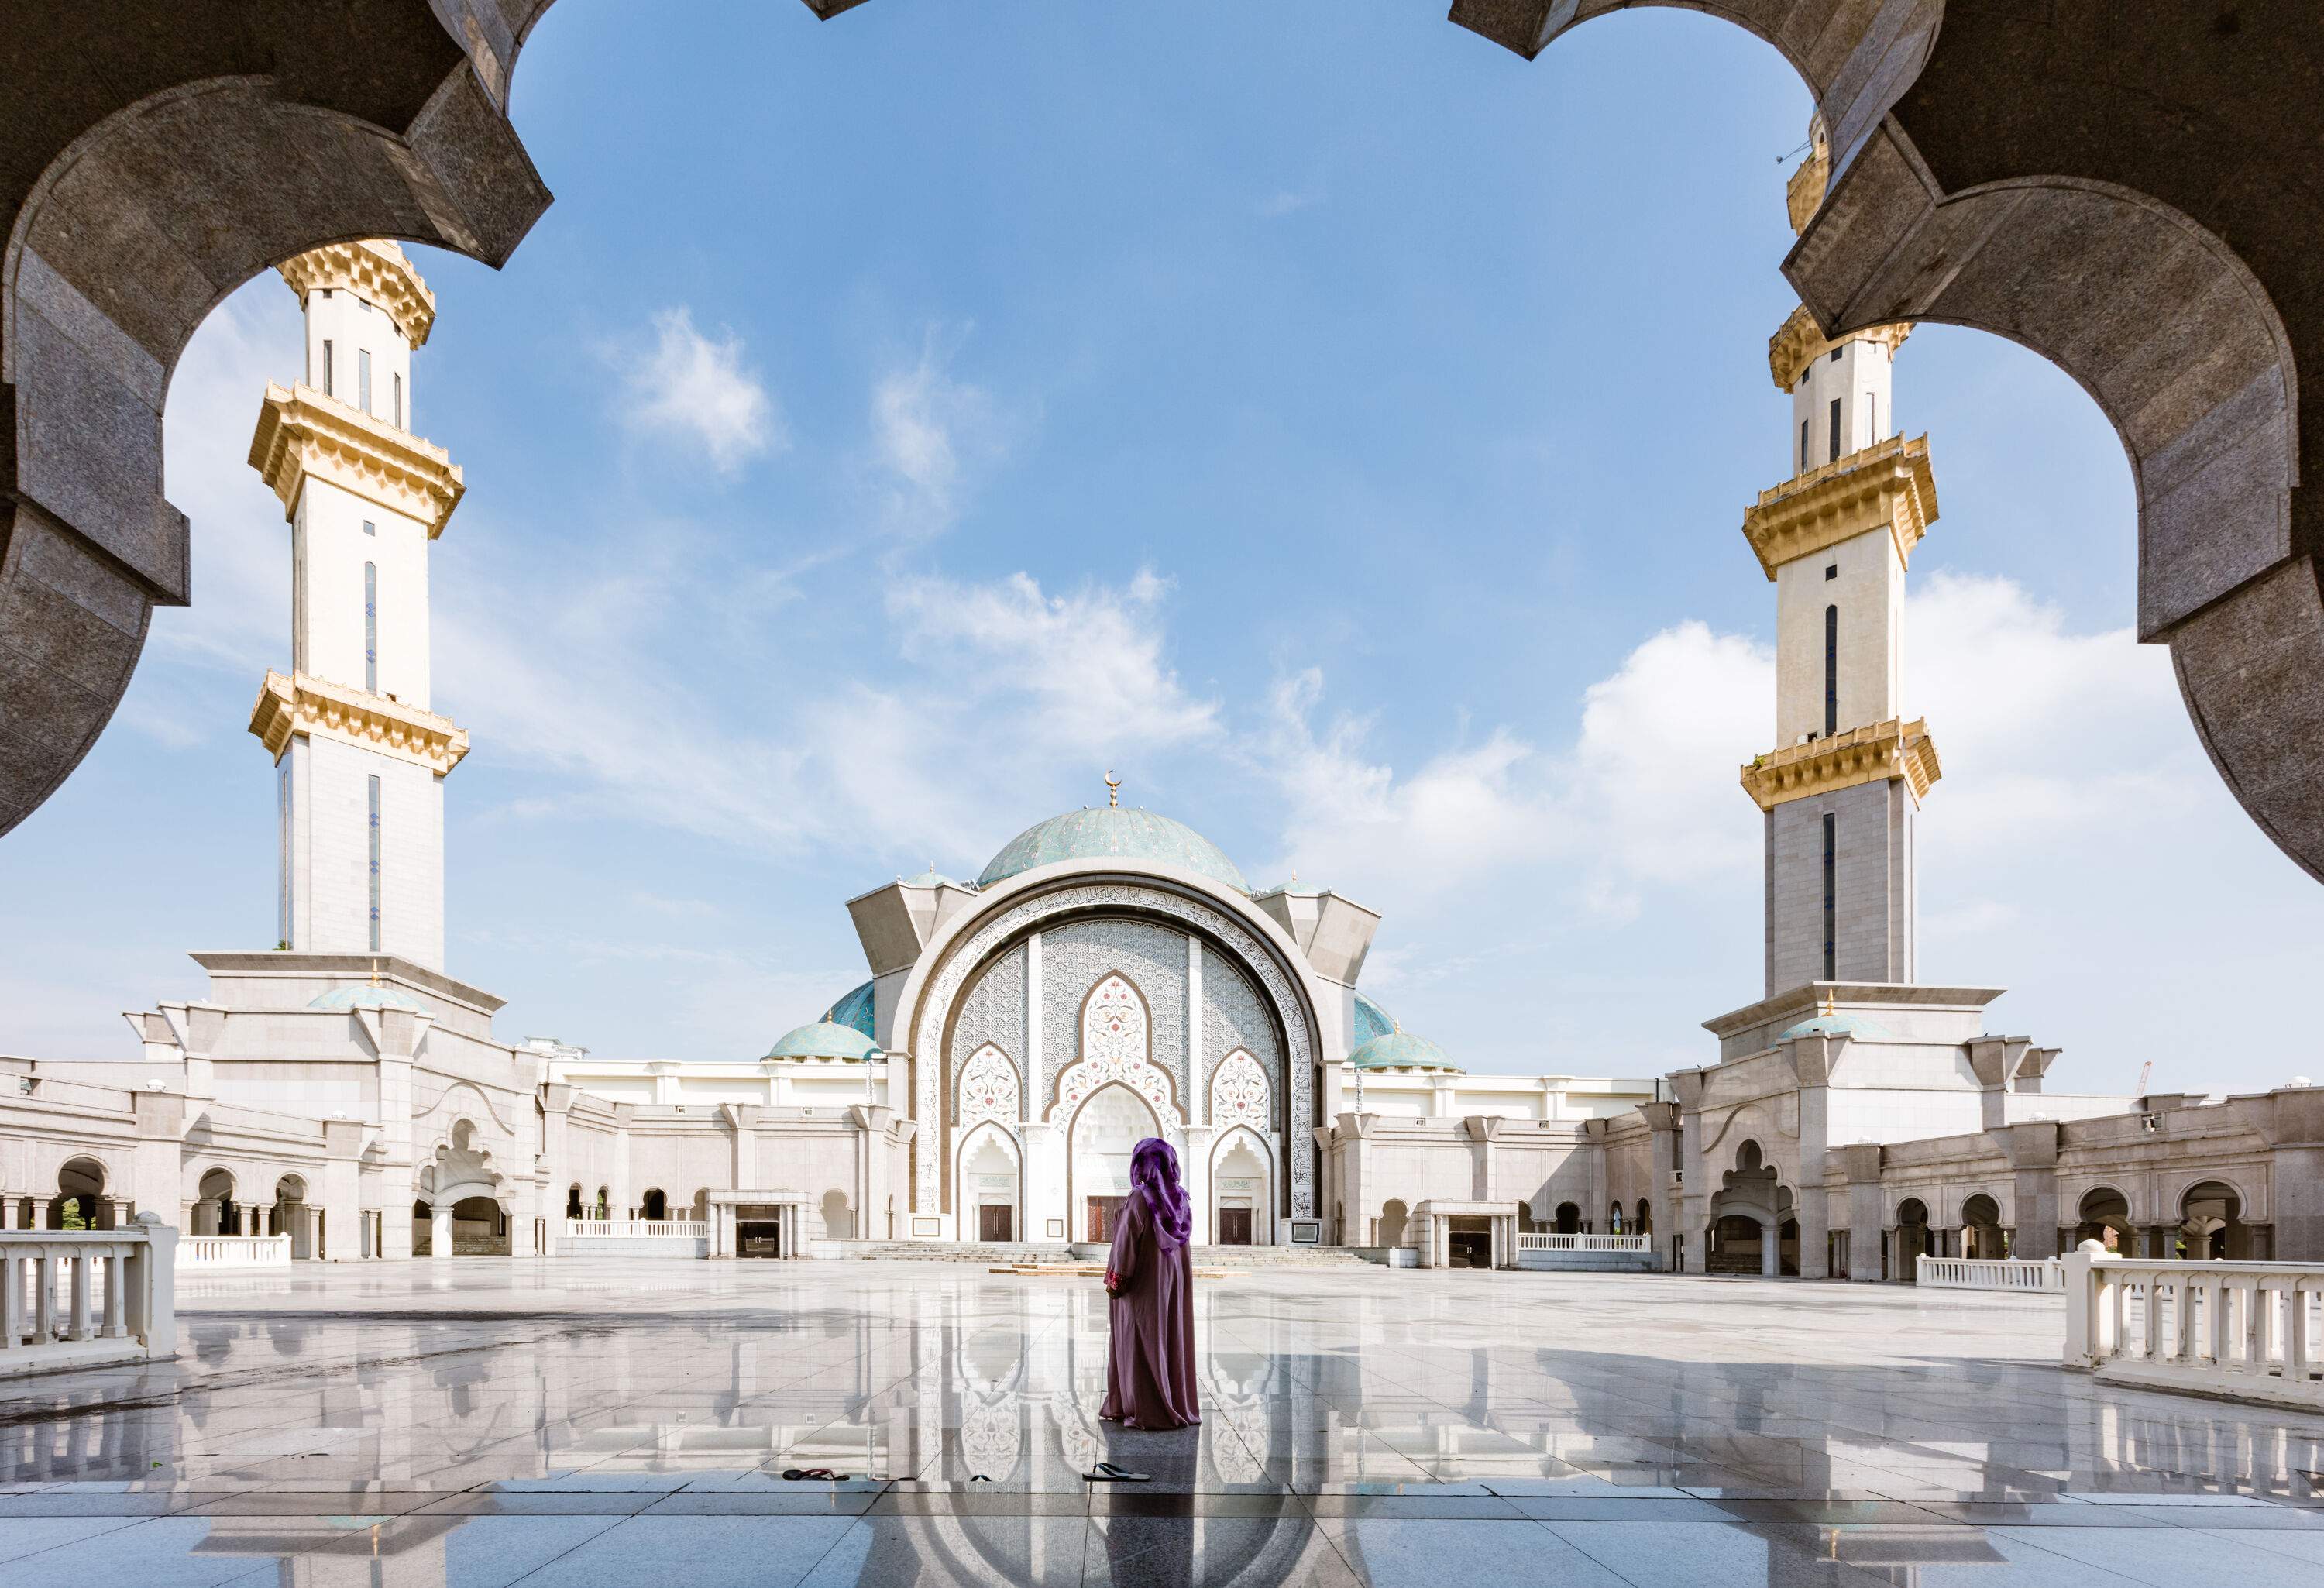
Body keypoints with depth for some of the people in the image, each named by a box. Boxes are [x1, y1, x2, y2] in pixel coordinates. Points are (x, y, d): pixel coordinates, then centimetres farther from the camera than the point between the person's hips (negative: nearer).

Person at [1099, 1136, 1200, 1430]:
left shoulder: (1138, 1199, -17)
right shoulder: (1179, 1199, 3)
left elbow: (1126, 1243, -17)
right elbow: (1180, 1240, 8)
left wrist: (1116, 1281, -9)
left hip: (1143, 1285, -6)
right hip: (1174, 1284, 6)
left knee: (1141, 1344, 1)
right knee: (1170, 1340, 13)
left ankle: (1146, 1412, 4)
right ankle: (1178, 1404, 19)